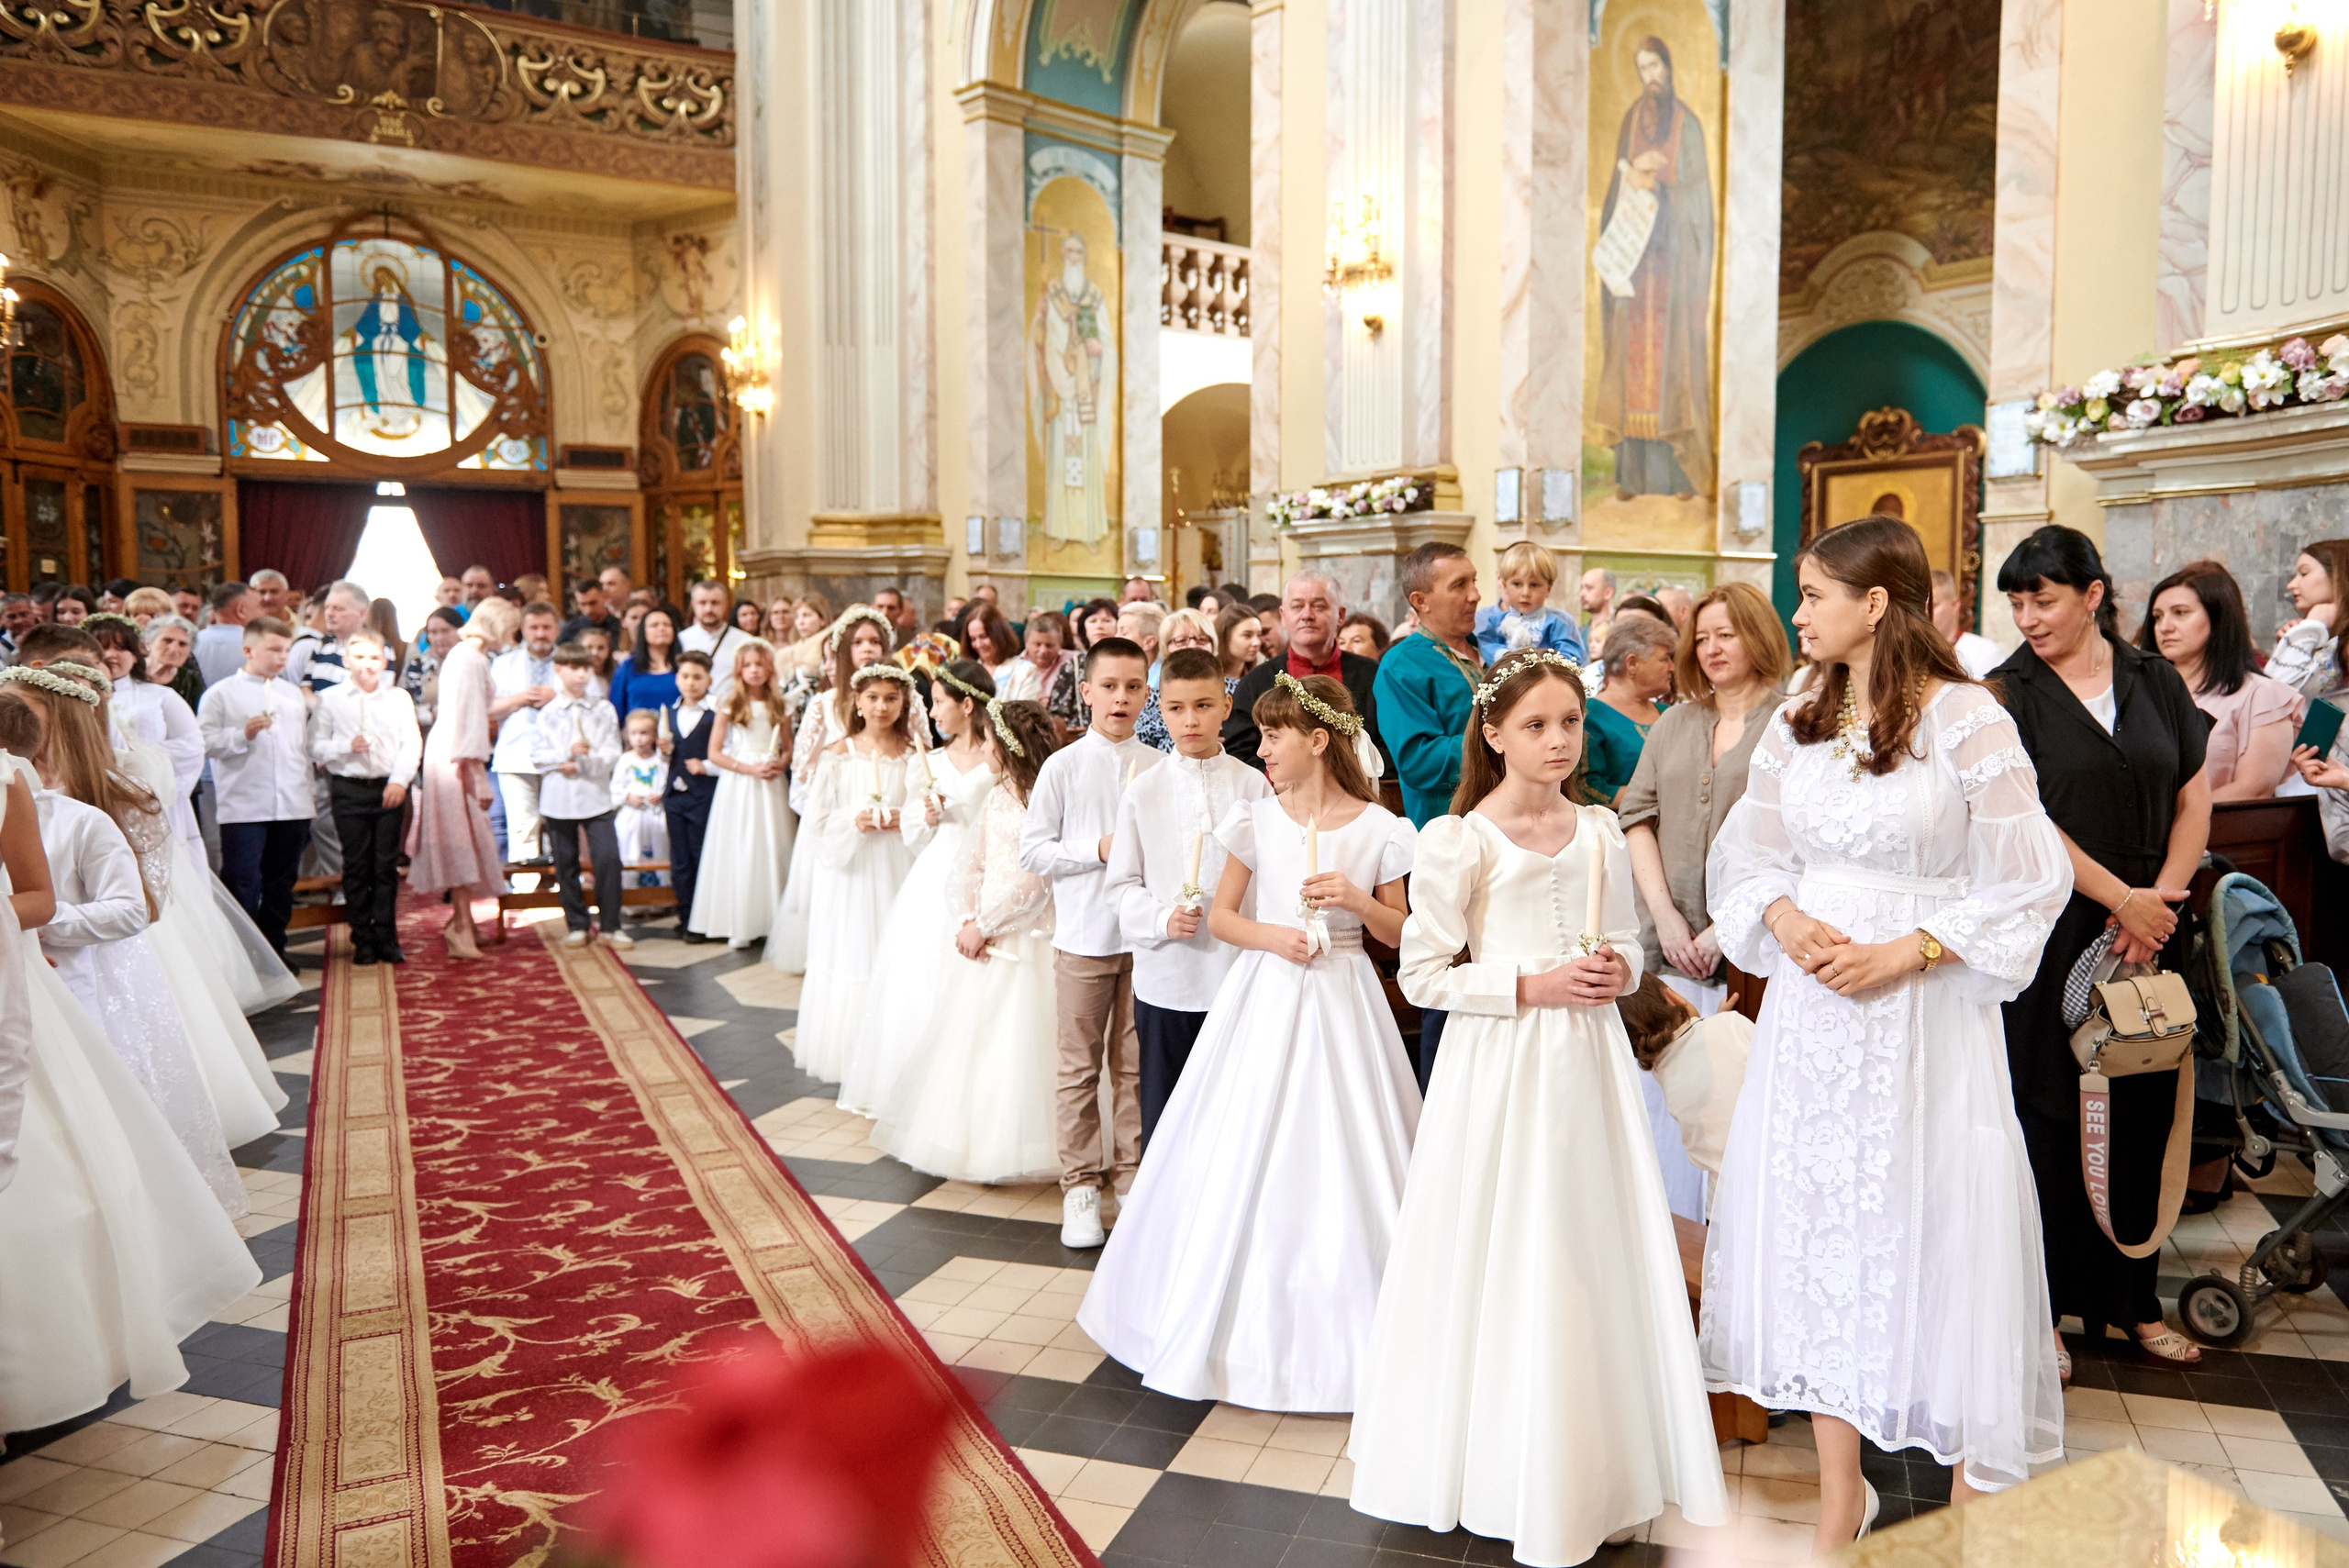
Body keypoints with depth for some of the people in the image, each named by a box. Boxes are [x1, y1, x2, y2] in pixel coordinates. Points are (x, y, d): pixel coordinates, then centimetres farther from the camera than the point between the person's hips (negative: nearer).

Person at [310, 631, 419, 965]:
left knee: (387, 865, 4)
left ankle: (387, 938, 11)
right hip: (349, 790, -1)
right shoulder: (331, 699, 5)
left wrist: (399, 780, -10)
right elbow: (315, 746, 1)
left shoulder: (398, 698, 7)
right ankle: (363, 940, 11)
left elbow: (412, 743, 1)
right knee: (356, 865, 3)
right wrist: (346, 746, -15)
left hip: (390, 789, 1)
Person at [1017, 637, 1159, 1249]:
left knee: (1135, 1065, 10)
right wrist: (1098, 850, -13)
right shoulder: (1063, 767, -2)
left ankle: (1132, 1175, 24)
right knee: (1080, 1067, 7)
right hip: (1084, 936, -1)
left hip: (1146, 933, 1)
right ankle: (1080, 1185, 18)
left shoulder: (1159, 768, 1)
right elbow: (1031, 851, -3)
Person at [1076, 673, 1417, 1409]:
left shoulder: (1378, 828, -4)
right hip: (1265, 995, 1)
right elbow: (1220, 916, 3)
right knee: (1249, 1155, 5)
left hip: (1342, 1000, -1)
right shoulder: (1257, 819, 0)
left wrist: (1357, 900, -15)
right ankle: (1251, 1311, 24)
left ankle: (1332, 1320, 22)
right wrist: (1271, 936, -14)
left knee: (1340, 1160, 3)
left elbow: (1400, 931, 3)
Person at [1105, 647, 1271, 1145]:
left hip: (1238, 975, 0)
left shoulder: (1253, 786, -1)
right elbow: (1120, 885, 3)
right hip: (1165, 978, 1)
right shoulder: (1143, 791, 1)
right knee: (1162, 1110, 10)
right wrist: (1163, 919, -15)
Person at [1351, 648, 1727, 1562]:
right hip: (1501, 1067, -5)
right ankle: (1505, 1465, 22)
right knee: (1506, 1260, 3)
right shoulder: (1459, 841, -9)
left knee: (1595, 1253, 10)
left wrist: (1618, 968, -5)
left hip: (1589, 1060, 5)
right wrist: (1528, 985, -17)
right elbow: (1423, 974, -10)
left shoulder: (1600, 832, 7)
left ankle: (1594, 1471, 26)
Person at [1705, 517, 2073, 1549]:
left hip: (1924, 1008, -5)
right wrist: (1784, 919, -7)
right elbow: (1746, 856, 12)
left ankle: (1974, 1488, 22)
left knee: (1934, 1224, 2)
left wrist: (1903, 953, -15)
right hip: (1808, 1004, 5)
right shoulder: (1797, 722, 7)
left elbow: (2026, 881, -8)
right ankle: (1840, 1497, 23)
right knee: (1818, 1227, 9)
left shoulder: (1966, 720, -8)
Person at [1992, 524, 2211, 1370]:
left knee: (2142, 1117, 9)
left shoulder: (2156, 683, 9)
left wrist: (2159, 900, -5)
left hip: (2148, 938, 4)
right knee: (2048, 1119, 1)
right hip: (2050, 937, -4)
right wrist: (2121, 897, -12)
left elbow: (2194, 797, 8)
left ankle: (2133, 1299, 24)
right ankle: (2039, 1304, 13)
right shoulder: (2009, 692, -4)